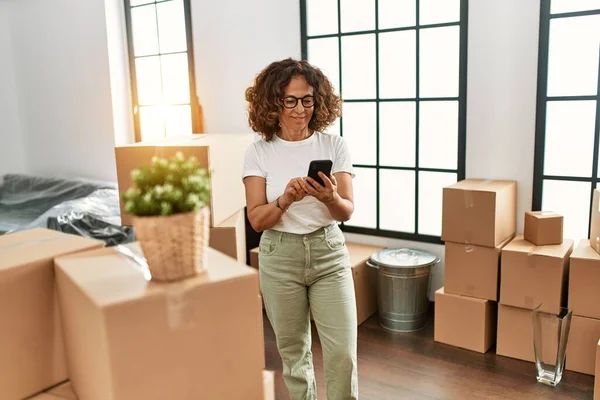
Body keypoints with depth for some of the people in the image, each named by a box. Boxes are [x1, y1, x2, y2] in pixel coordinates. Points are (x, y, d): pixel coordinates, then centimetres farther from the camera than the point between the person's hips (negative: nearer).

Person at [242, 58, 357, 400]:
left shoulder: (334, 145, -4)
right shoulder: (259, 152, -5)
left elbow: (347, 211, -5)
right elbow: (256, 219, -8)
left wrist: (330, 197, -28)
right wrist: (286, 199, -27)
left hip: (328, 252, 0)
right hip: (280, 256, 0)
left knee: (343, 353, 0)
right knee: (294, 353, 13)